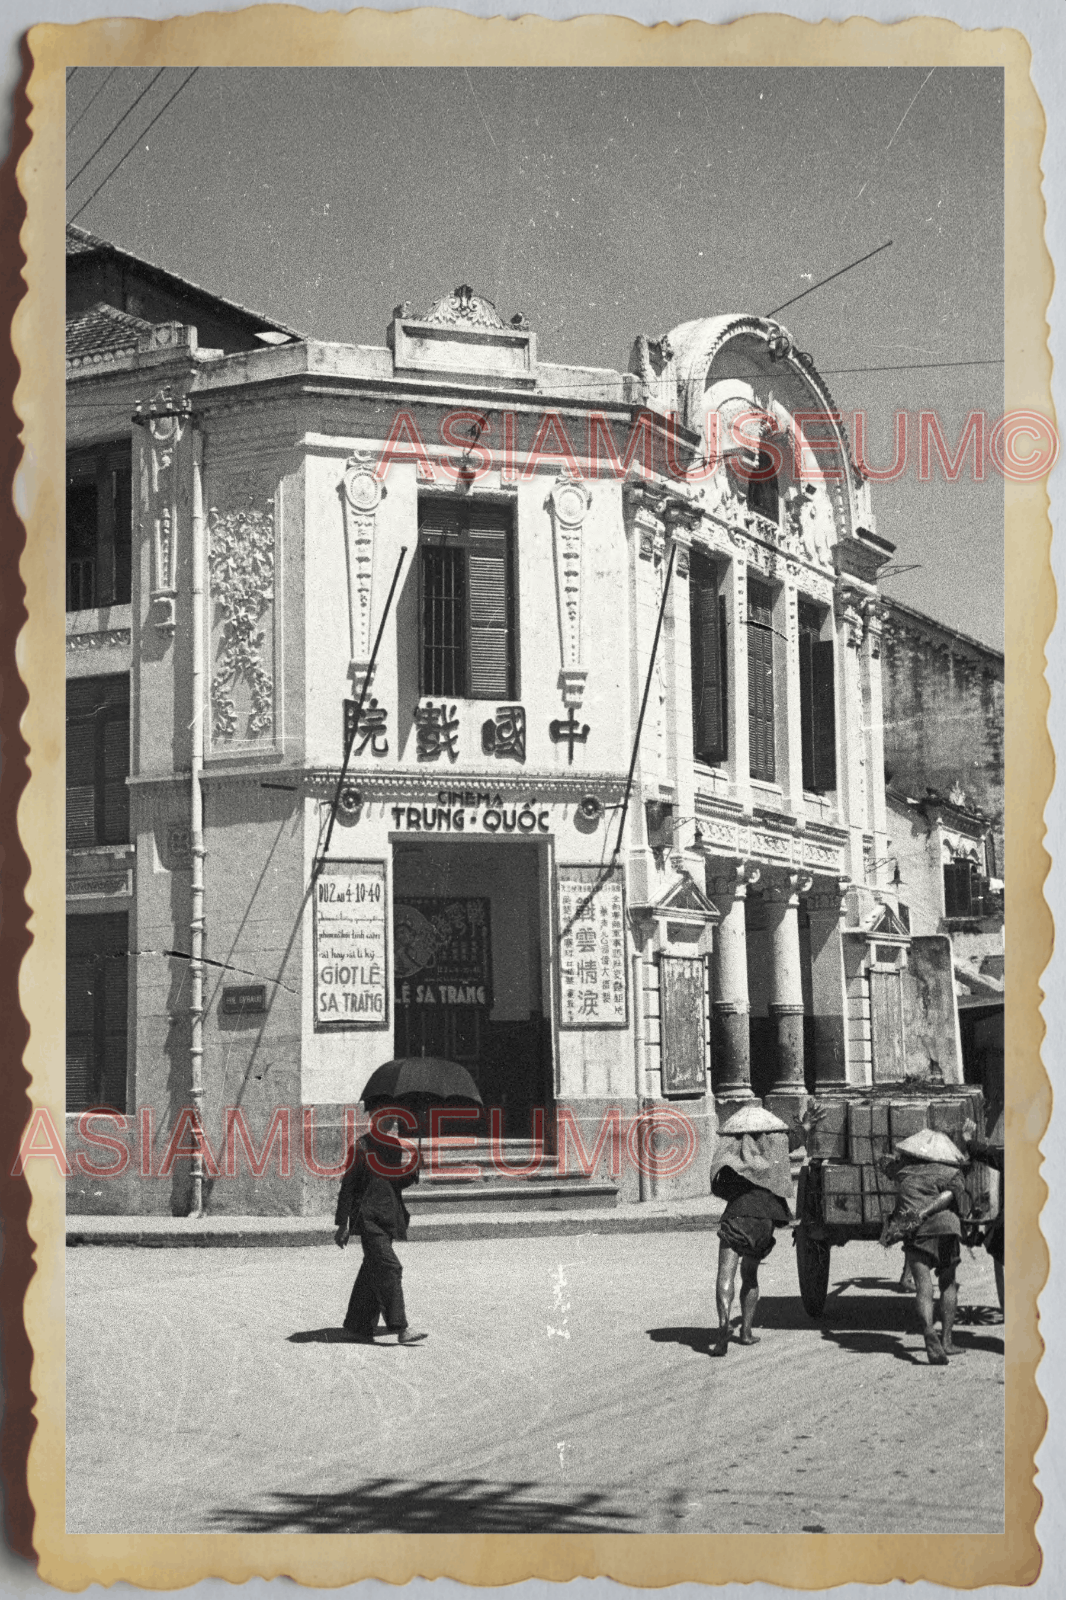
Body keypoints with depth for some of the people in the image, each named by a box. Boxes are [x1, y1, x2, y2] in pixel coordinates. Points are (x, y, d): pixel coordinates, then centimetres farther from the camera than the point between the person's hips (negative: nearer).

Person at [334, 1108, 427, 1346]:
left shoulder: (396, 1146, 13)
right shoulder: (362, 1147, -9)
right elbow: (348, 1186, -8)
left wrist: (414, 1170, -2)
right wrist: (342, 1223, -10)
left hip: (389, 1217, 8)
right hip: (369, 1217, -8)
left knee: (372, 1272, 10)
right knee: (389, 1268, -15)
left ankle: (358, 1327, 18)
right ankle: (400, 1328, -16)